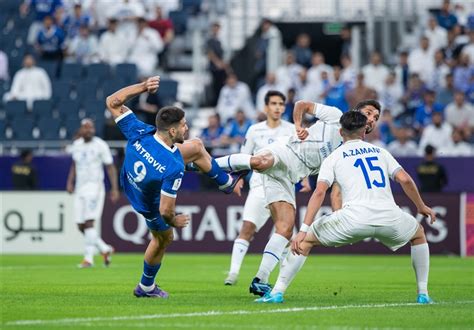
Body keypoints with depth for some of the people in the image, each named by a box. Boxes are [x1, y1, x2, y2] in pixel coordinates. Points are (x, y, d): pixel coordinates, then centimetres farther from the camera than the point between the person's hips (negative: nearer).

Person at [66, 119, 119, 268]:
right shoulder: (76, 145, 10)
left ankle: (89, 258, -11)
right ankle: (105, 249, 20)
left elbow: (110, 167, -4)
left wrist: (115, 188, -9)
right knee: (81, 226, 3)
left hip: (94, 187, -6)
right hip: (80, 188, 6)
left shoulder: (100, 145, -6)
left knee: (89, 223, -15)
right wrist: (70, 182, 12)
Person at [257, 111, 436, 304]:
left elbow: (319, 192, 1)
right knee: (418, 234, 34)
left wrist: (304, 229, -3)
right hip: (389, 216, 2)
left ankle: (277, 292, 6)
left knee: (306, 240, 15)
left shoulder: (333, 158, 15)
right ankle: (423, 294, 28)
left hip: (354, 218, -2)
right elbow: (405, 180, 12)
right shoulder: (380, 152, 23)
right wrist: (421, 207, 28)